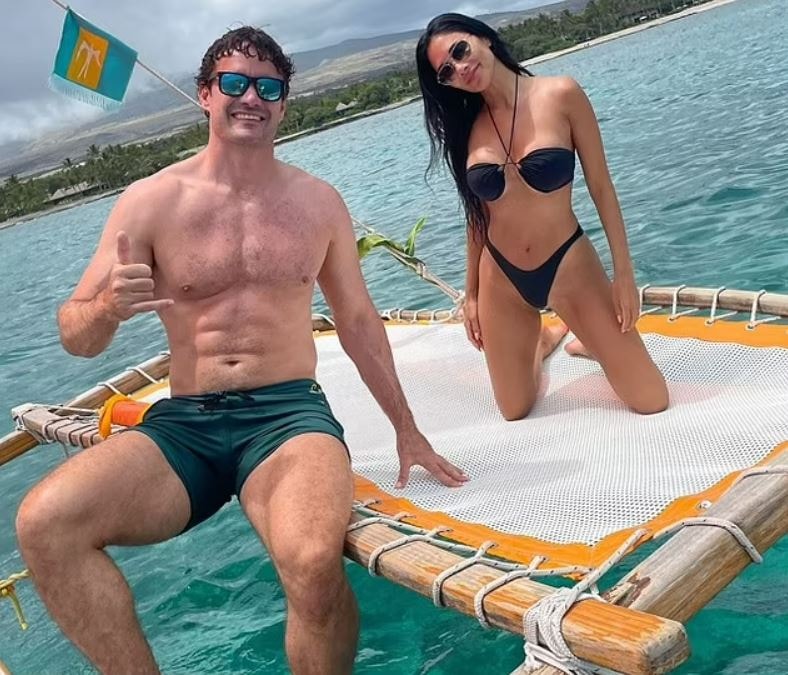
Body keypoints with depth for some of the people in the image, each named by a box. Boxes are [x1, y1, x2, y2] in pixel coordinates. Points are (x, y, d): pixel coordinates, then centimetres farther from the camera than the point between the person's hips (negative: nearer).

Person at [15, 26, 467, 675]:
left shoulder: (318, 201, 9)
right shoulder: (152, 201, 3)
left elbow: (358, 321, 18)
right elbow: (75, 337, 2)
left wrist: (406, 429, 19)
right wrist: (110, 307, -22)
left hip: (289, 412, 0)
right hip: (181, 424, 1)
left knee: (315, 563, -33)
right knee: (44, 524, -25)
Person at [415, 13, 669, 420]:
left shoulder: (560, 96, -11)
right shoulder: (468, 127, -2)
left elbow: (601, 186, -7)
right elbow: (478, 214, 7)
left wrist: (623, 272, -8)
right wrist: (471, 294, 10)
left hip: (570, 268, -2)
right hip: (501, 280, 3)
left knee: (651, 402, 1)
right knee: (514, 413, 14)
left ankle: (591, 344, 32)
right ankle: (544, 341, 44)